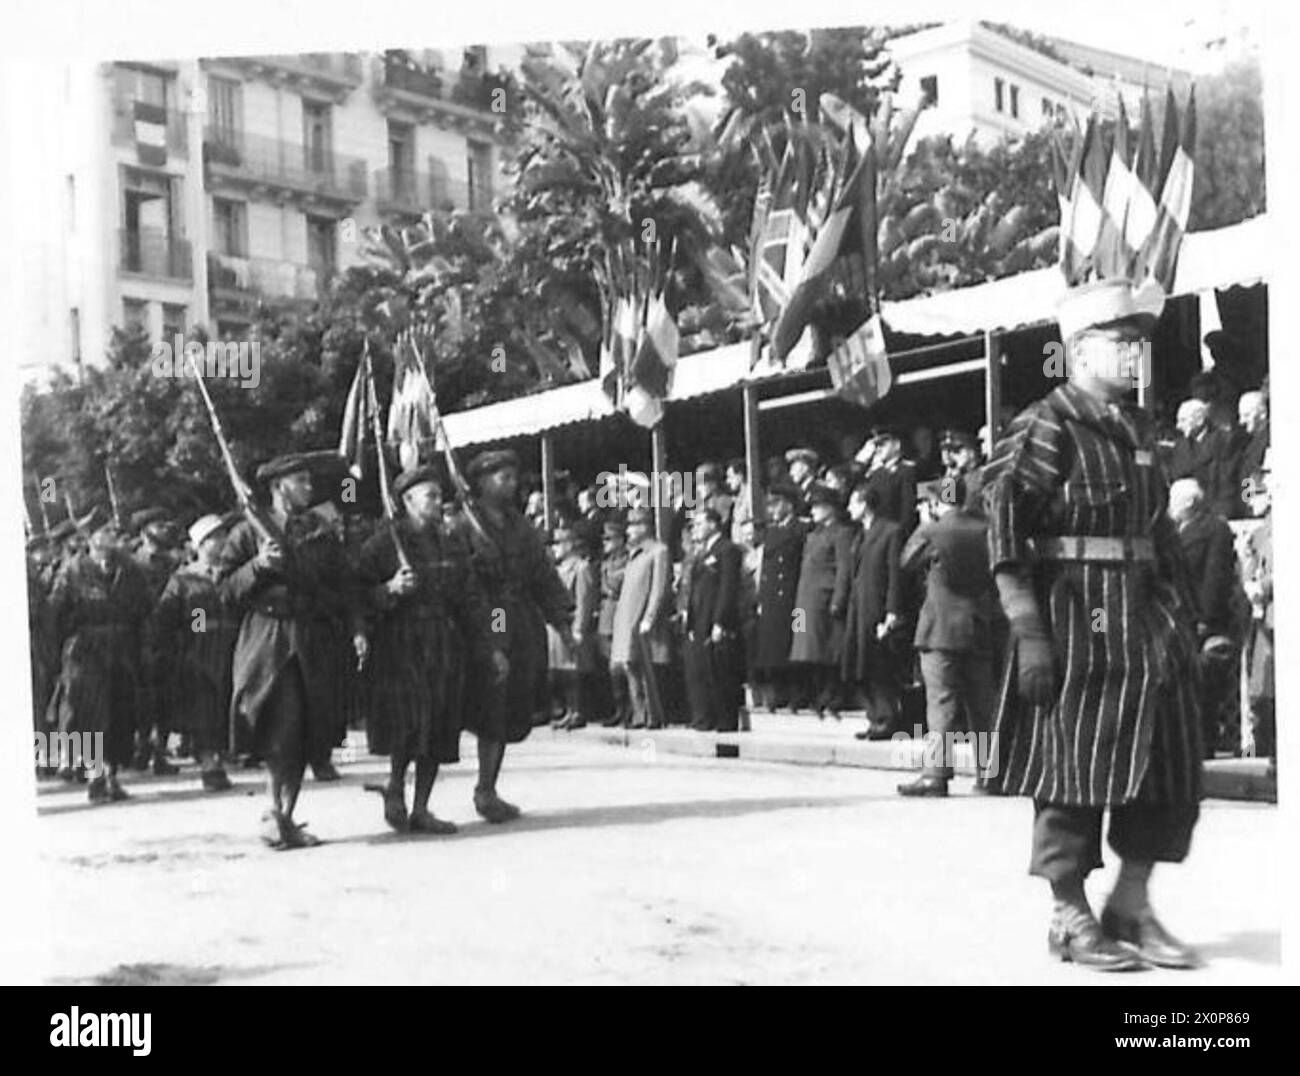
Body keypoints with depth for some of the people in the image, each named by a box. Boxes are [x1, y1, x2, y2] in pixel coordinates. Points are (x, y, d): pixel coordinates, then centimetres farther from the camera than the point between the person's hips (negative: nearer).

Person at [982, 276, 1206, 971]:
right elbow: (1005, 535, -16)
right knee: (1077, 763, 0)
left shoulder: (1138, 428, 15)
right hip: (1075, 615, -8)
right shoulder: (1046, 427, -9)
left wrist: (1184, 611, 13)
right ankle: (1071, 919, 15)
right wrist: (1029, 633, -20)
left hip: (1148, 613, 8)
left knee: (1169, 764, 9)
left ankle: (1132, 906, 23)